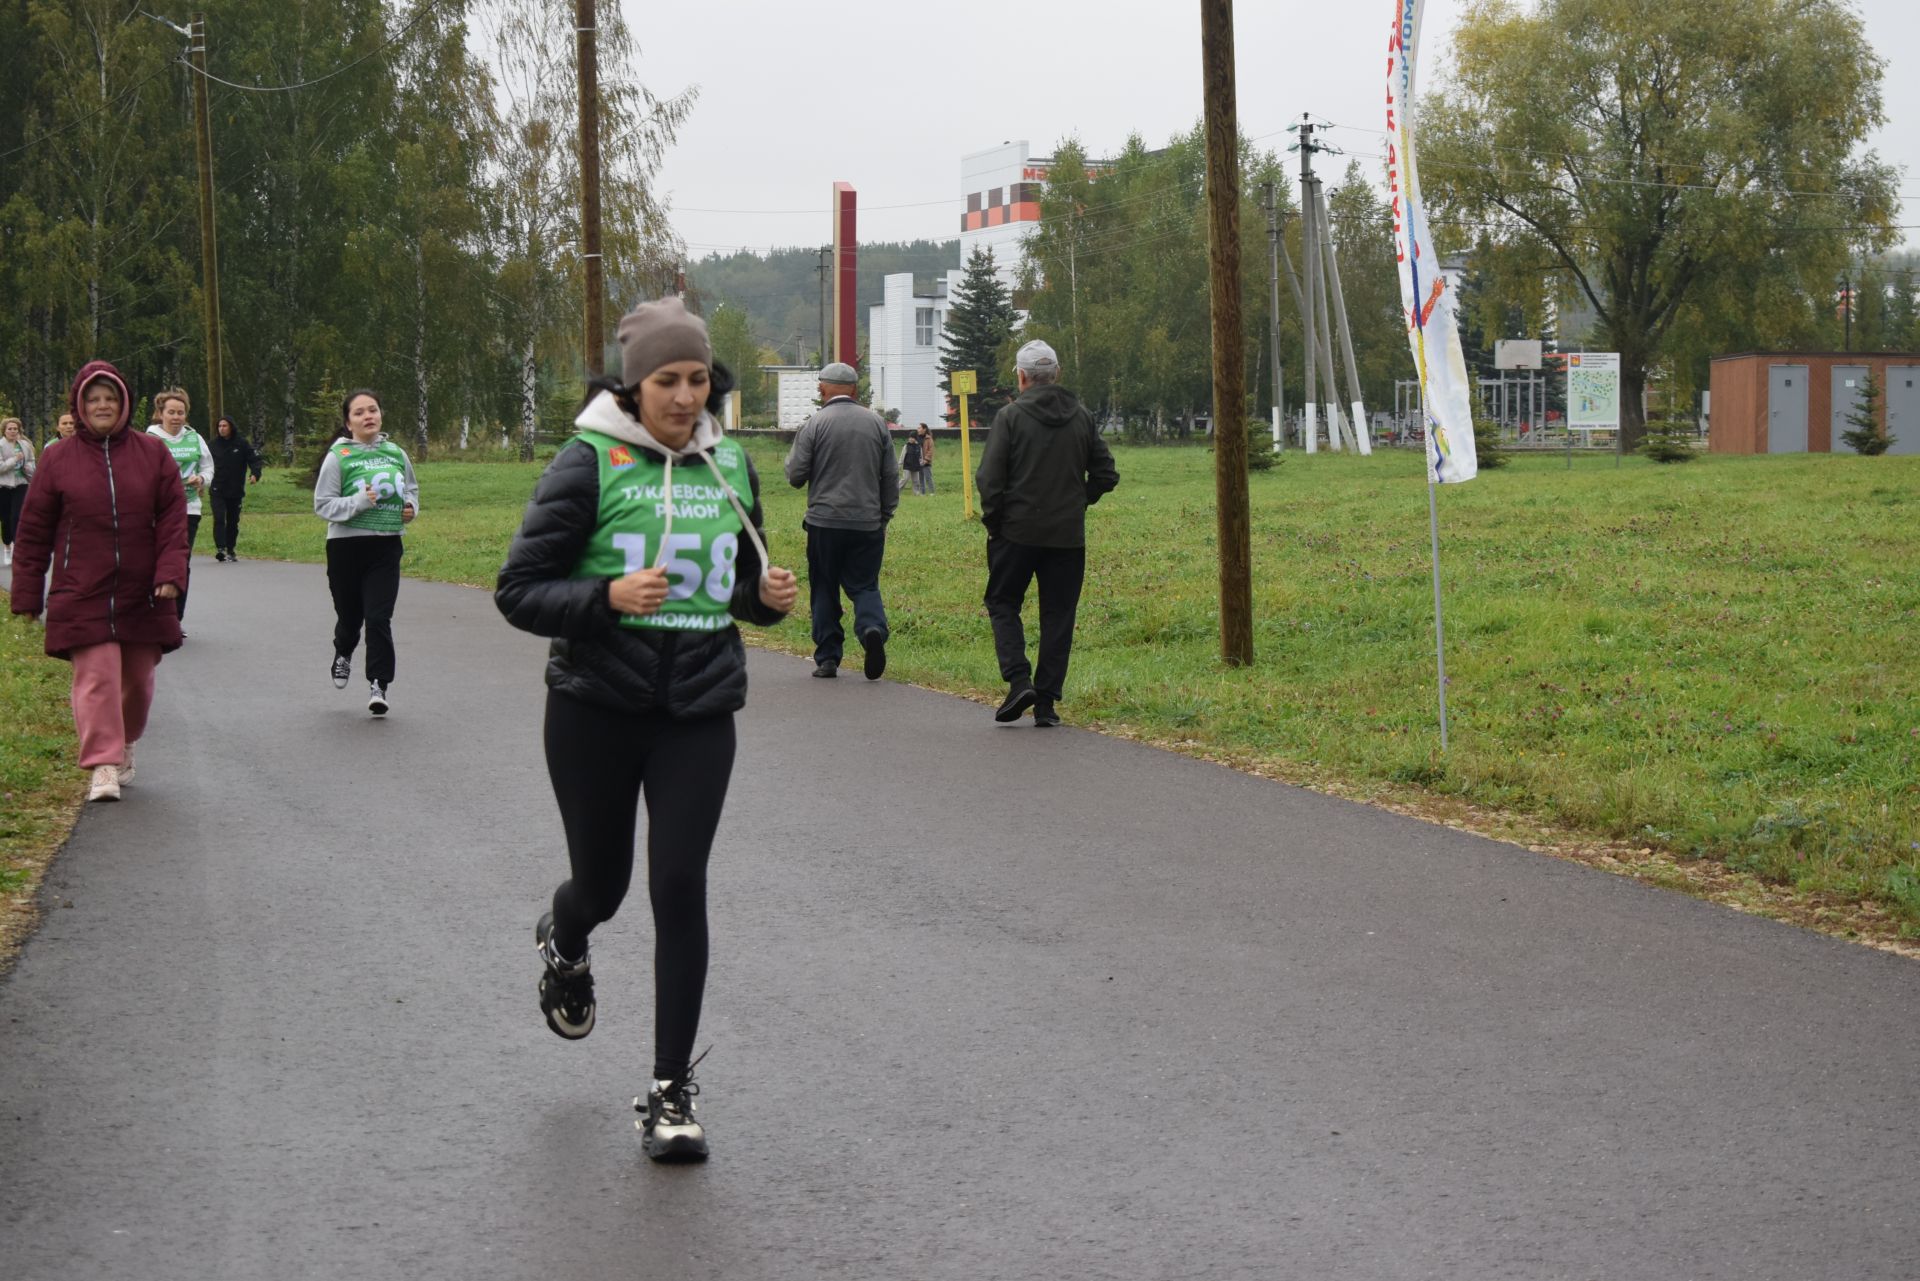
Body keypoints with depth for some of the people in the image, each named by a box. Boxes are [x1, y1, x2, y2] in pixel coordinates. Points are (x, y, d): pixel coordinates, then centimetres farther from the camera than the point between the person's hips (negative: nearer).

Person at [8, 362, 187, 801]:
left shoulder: (153, 453, 4)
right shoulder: (59, 460, 3)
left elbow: (173, 517, 2)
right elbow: (34, 531, 5)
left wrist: (171, 572, -9)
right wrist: (27, 594, 3)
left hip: (143, 596, 2)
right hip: (82, 596, -2)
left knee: (138, 678, 10)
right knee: (96, 677, -11)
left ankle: (125, 746, 32)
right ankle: (104, 765, -10)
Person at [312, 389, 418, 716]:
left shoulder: (395, 453, 5)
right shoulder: (338, 457, -7)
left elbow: (411, 489, 22)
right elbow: (322, 505, -8)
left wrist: (411, 507, 2)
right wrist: (359, 502, -21)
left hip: (386, 547, 2)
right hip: (346, 545, -2)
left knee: (379, 617, -8)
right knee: (349, 614, 12)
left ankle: (379, 685, -3)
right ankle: (343, 655, 45)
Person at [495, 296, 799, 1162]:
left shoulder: (729, 466, 7)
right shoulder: (589, 465, -8)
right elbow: (518, 591, -8)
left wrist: (769, 596, -2)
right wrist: (608, 596, -24)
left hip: (699, 710, 2)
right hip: (596, 707, -2)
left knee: (680, 887, -8)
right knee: (602, 883, 12)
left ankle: (671, 1092, 3)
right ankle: (563, 945, 52)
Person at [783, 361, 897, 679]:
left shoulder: (814, 424, -4)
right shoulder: (877, 423, 6)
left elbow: (796, 475, -4)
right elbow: (891, 477, 8)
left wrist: (792, 457, 18)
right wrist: (884, 516, 17)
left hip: (825, 521, -2)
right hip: (868, 522, 2)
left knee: (824, 590, 7)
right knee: (864, 584, 8)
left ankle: (827, 658, 7)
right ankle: (873, 627, -21)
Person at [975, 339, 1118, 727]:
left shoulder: (1011, 416, -8)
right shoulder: (1081, 417, 5)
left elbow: (989, 478, -12)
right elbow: (1106, 474, 7)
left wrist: (993, 519, 1)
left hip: (1017, 531, -3)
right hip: (1068, 535, 3)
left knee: (1003, 604, 11)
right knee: (1058, 615, 8)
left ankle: (1018, 679, -8)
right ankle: (1047, 701, 6)